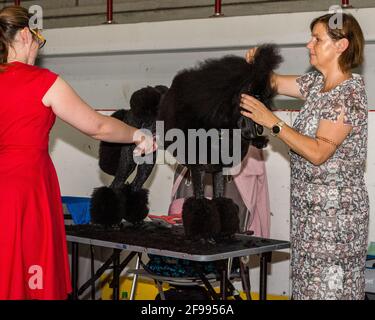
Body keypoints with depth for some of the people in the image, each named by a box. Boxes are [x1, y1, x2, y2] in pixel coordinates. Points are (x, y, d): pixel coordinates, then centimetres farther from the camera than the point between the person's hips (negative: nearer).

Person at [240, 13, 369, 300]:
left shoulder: (349, 94, -15)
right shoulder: (317, 83, 10)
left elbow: (318, 152, -21)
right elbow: (273, 82, 20)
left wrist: (272, 122, -21)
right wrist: (256, 64, -1)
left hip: (335, 212, -8)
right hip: (309, 207, 8)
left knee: (328, 287, -5)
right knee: (309, 282, 11)